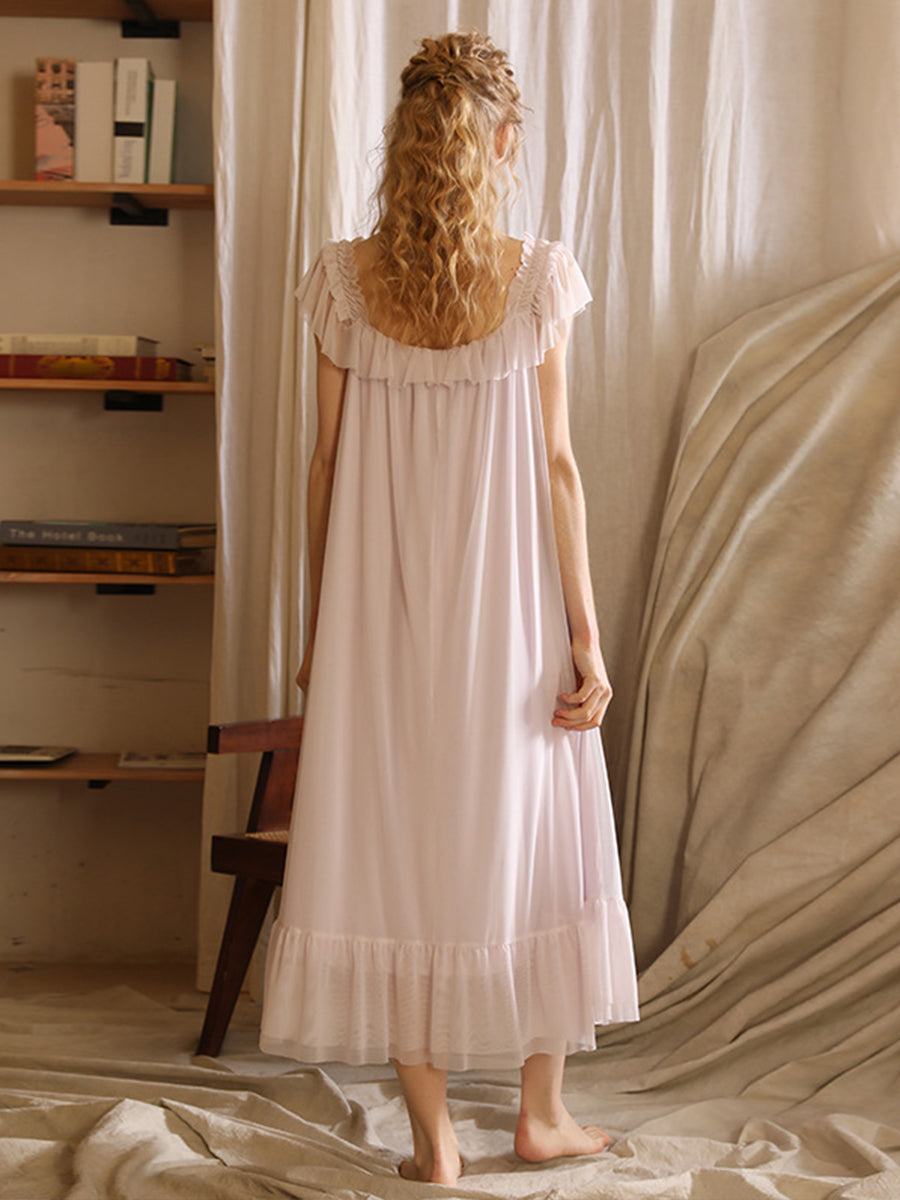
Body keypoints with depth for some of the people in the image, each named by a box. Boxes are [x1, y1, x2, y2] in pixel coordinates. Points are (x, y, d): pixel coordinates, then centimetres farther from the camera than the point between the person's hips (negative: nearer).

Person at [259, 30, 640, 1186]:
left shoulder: (343, 276, -3)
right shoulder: (540, 275, -7)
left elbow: (327, 463, 1)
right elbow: (556, 465, -7)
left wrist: (318, 627, 10)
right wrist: (585, 633, -1)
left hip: (381, 612, 1)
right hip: (507, 608, -1)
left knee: (392, 845, 9)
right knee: (529, 841, 14)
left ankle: (432, 1136, 16)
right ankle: (541, 1113, 26)